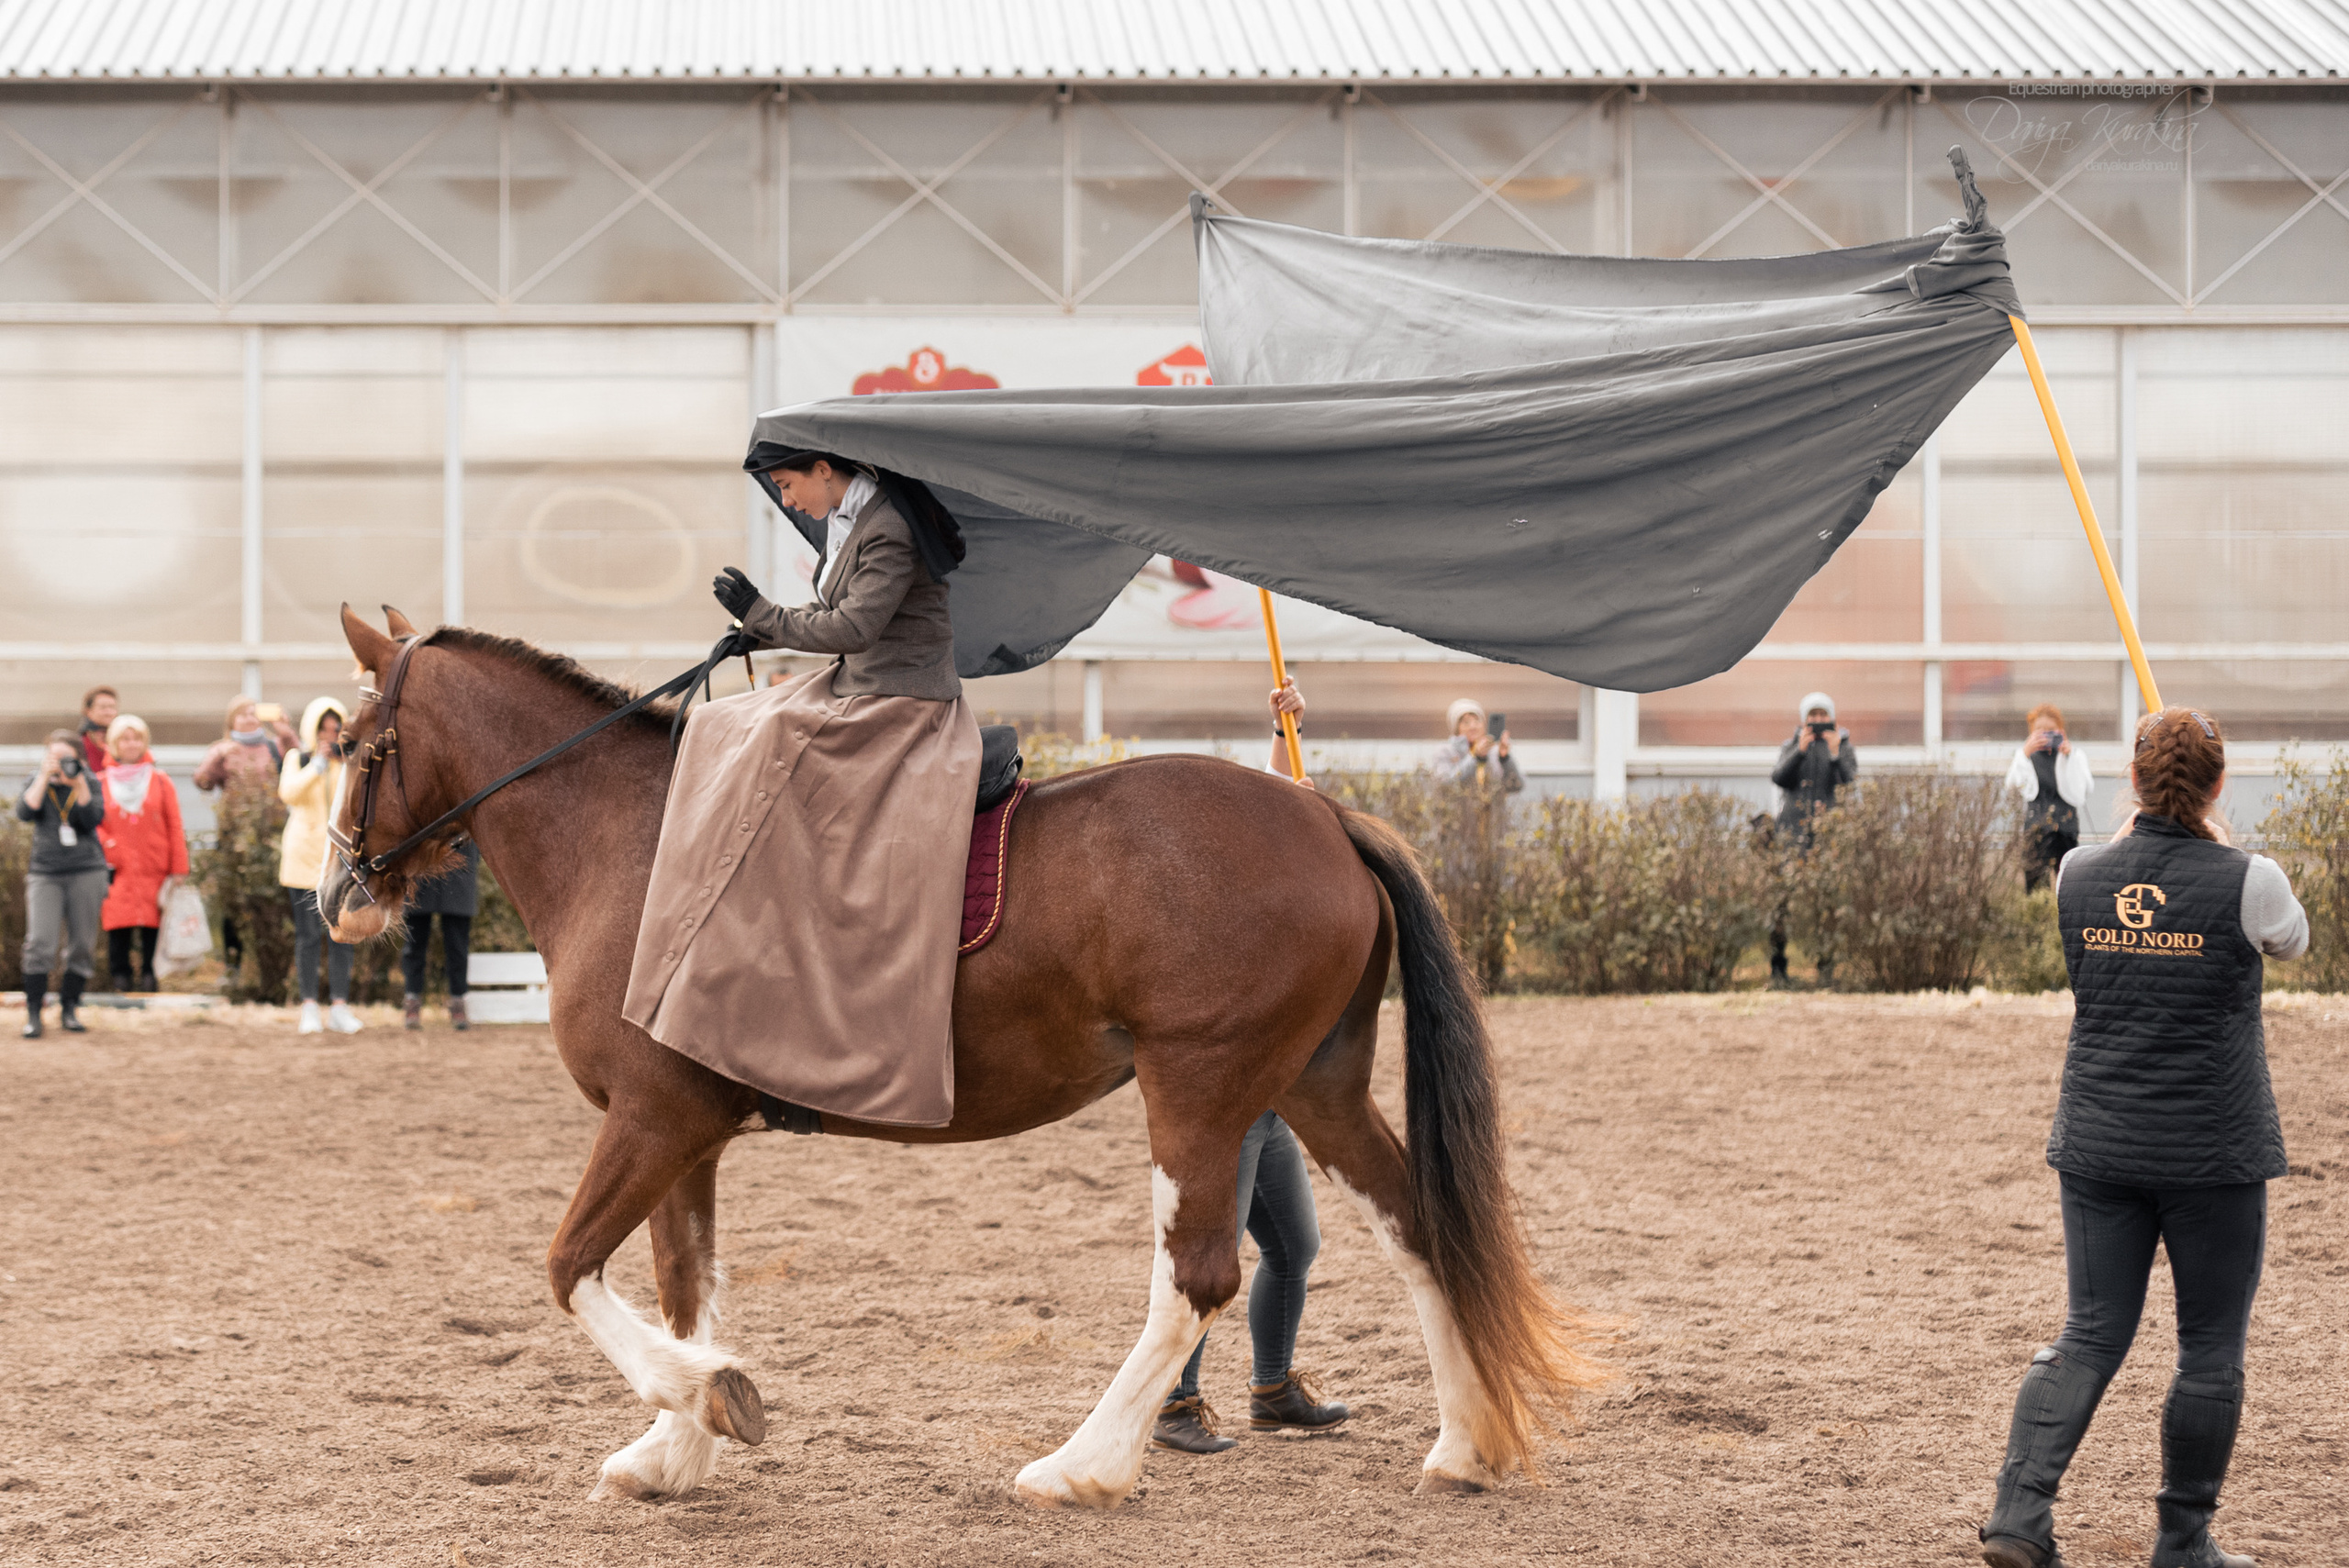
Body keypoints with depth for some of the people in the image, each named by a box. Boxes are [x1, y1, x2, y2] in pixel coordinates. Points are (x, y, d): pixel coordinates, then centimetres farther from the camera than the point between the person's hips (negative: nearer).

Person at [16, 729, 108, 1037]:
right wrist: (45, 778, -14)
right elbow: (24, 812, -10)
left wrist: (79, 783, -16)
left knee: (83, 946, 2)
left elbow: (94, 819, -8)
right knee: (40, 943, -13)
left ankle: (69, 1009, 16)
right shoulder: (36, 782, 6)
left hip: (86, 872, 1)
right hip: (45, 873, -1)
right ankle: (33, 1014, -8)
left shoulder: (90, 783, 6)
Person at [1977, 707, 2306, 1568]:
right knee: (2211, 1350, 9)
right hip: (2213, 1154, -3)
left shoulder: (2079, 875, -2)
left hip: (2098, 1145, 4)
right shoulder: (2248, 882, -11)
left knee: (2090, 1337, 10)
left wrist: (2145, 826, 37)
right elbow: (2291, 940, 13)